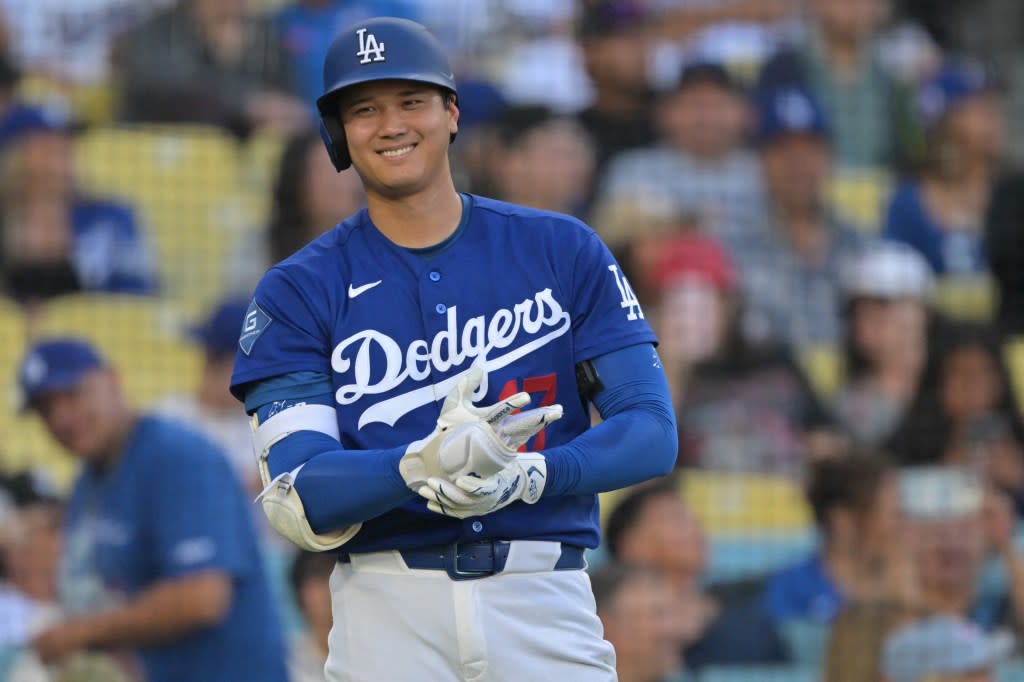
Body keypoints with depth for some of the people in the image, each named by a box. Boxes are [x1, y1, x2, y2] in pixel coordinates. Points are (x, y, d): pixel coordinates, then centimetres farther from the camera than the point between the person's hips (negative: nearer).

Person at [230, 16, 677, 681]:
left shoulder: (563, 251, 8)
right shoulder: (300, 291, 5)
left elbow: (652, 432, 1)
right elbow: (297, 500, -6)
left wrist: (528, 477, -17)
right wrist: (425, 466, -24)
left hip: (545, 604, 1)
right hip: (389, 617, 0)